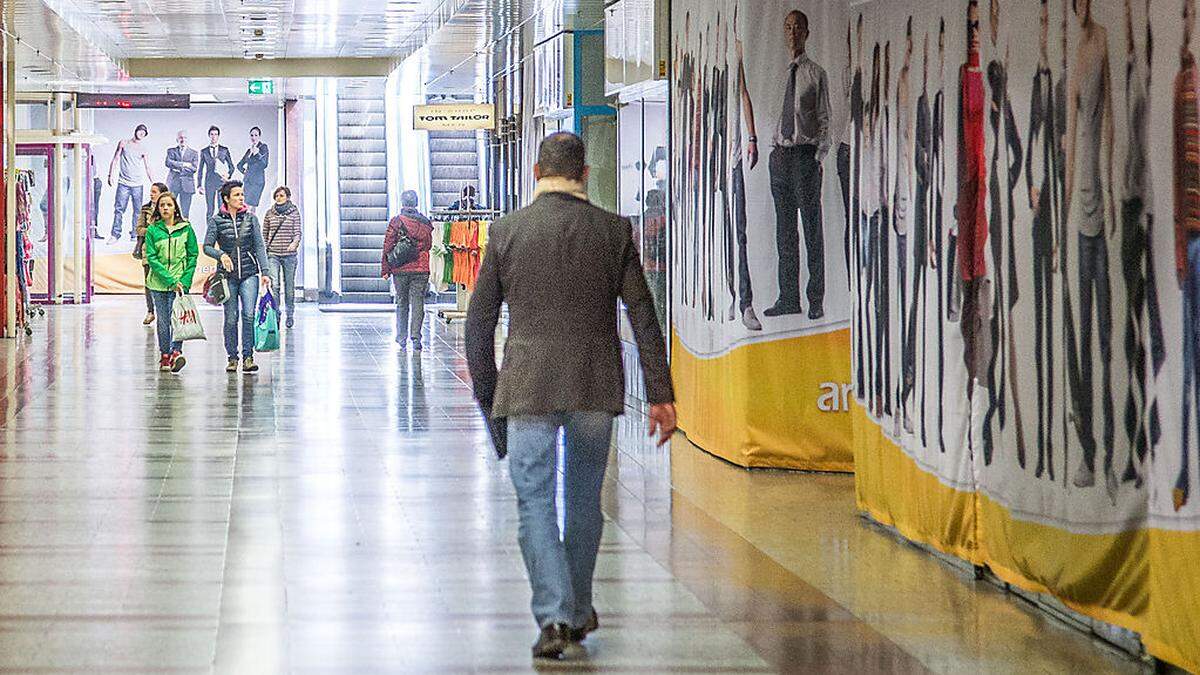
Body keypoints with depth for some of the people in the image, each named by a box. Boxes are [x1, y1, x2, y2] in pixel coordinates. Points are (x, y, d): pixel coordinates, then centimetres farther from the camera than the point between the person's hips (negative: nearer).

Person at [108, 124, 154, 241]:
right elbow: (115, 159, 7)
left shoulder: (143, 150, 10)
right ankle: (115, 235, -3)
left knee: (138, 210, -1)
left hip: (137, 184, 1)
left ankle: (135, 235, 6)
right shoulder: (124, 144, 7)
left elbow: (148, 168, 9)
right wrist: (110, 175, -1)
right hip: (123, 183, -1)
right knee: (119, 209, -5)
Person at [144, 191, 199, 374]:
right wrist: (170, 280, -13)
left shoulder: (186, 228, 2)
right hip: (159, 282, 1)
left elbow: (193, 255, 5)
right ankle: (165, 356, 12)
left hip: (180, 281, -1)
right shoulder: (153, 230, 1)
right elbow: (151, 258, -4)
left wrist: (184, 280, -7)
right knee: (163, 321, 5)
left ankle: (176, 351, -18)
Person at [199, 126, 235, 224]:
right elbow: (200, 170, 13)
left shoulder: (224, 150, 9)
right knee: (209, 209, -1)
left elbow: (231, 166, 12)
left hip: (222, 181, -1)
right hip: (209, 182, 1)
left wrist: (228, 175, -7)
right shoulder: (204, 152, 11)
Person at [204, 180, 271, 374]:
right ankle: (232, 358, 11)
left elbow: (259, 246, 4)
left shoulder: (251, 218, 6)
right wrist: (221, 254, -22)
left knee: (249, 314, -12)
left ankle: (248, 356, -7)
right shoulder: (217, 221, 2)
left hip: (249, 273, 1)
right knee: (231, 318, 1)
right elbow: (207, 247, -2)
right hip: (228, 275, 0)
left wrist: (264, 272, -4)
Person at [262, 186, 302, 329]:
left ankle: (290, 314, 23)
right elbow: (264, 234, 13)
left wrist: (295, 243, -22)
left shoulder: (294, 212, 3)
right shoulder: (270, 213, 7)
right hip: (273, 254, 0)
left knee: (289, 285, 9)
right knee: (274, 284, -13)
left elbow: (298, 232, -2)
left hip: (289, 254, 0)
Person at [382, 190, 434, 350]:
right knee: (418, 303, 0)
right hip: (421, 269, 1)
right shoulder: (425, 222, 3)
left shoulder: (396, 222, -5)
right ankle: (415, 337, -10)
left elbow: (388, 247, -5)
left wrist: (386, 269, 1)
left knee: (401, 303, 12)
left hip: (400, 270, -1)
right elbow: (429, 245, 10)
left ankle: (401, 337, 16)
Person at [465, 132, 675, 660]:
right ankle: (578, 611, 27)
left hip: (528, 387, -2)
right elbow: (643, 316, -1)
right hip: (596, 387, 2)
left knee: (535, 504, 1)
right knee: (585, 500, 17)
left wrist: (486, 394, 14)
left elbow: (479, 322, 4)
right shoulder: (613, 231, 1)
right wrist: (659, 394, 2)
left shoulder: (507, 231, 0)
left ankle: (553, 616, -14)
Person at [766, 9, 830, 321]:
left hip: (806, 153, -4)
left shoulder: (816, 74, 1)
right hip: (780, 154, 4)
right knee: (784, 228, 7)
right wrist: (772, 148, 4)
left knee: (812, 227, -2)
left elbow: (824, 120, 0)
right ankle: (788, 297, 13)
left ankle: (816, 301, 2)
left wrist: (818, 157, -9)